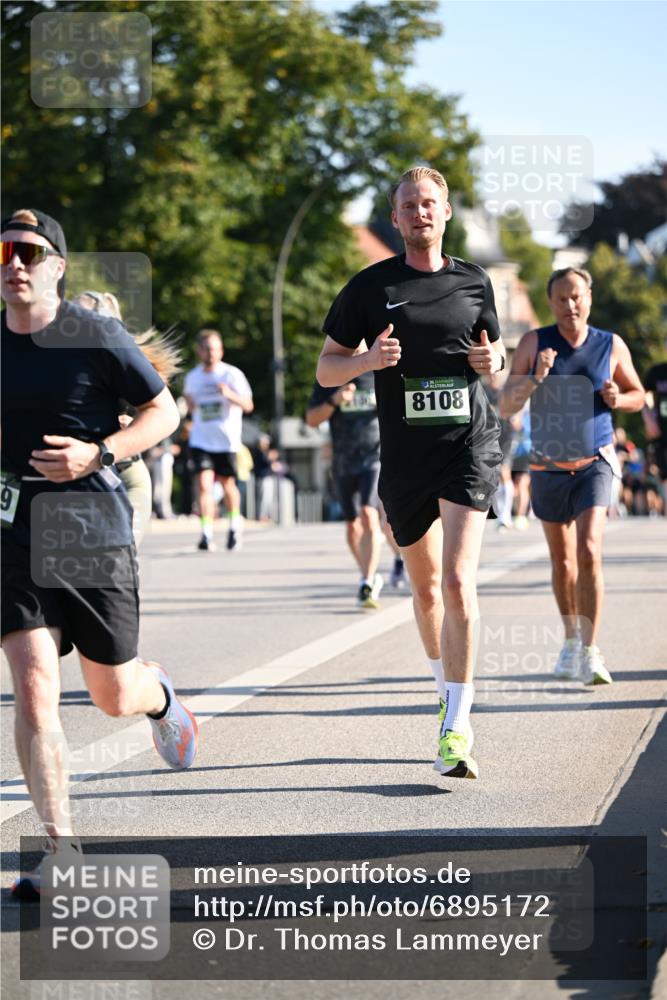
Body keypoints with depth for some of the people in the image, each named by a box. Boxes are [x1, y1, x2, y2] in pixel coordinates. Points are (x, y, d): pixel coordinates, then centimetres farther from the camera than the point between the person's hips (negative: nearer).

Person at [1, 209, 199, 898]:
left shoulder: (97, 337, -6)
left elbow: (164, 411, 1)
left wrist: (100, 454, -14)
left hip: (94, 533, -2)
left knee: (114, 697, 9)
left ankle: (158, 695, 48)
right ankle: (60, 847, -6)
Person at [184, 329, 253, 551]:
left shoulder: (232, 375, -6)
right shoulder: (192, 377, 6)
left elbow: (248, 406, -13)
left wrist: (230, 394, -29)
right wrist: (190, 404, 7)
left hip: (227, 441, -2)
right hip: (201, 441, 2)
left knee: (227, 484, 10)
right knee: (204, 484, -13)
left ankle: (234, 524, 35)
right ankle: (207, 534, -17)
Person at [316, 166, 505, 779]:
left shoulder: (474, 282, 8)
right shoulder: (370, 287, 3)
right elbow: (326, 370, 4)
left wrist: (494, 360, -1)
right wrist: (369, 359, -16)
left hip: (470, 444, -1)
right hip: (405, 455, 1)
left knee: (458, 582, -16)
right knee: (425, 588, 14)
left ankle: (457, 729, -16)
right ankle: (447, 689, 39)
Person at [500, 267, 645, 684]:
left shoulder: (612, 346, -4)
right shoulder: (534, 343, -7)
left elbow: (638, 395, 11)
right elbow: (506, 406, -9)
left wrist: (618, 399, -12)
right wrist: (535, 378, -26)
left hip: (594, 464, -1)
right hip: (548, 468, 1)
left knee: (589, 552, -19)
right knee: (562, 560, 14)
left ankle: (590, 652, -19)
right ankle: (571, 639, 35)